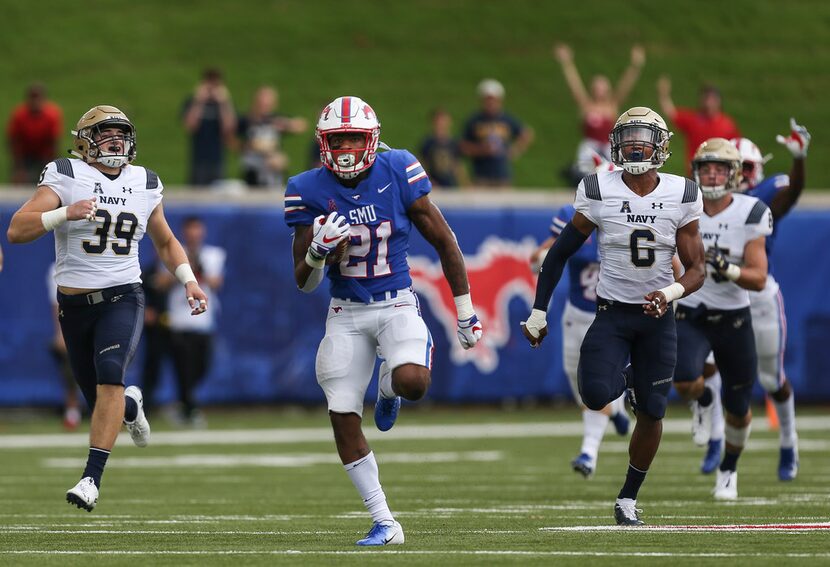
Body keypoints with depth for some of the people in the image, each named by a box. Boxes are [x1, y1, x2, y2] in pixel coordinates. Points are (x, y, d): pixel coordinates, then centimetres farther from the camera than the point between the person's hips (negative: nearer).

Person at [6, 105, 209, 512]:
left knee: (110, 375, -26)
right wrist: (65, 213, -30)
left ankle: (92, 478, -26)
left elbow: (165, 242, 24)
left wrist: (188, 280, 8)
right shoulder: (65, 177, -6)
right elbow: (16, 231, -17)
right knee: (101, 400, 9)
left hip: (122, 298, 0)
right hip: (75, 305, 0)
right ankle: (131, 406, 49)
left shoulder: (144, 185, 7)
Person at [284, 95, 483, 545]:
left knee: (412, 382, -30)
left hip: (397, 304, -2)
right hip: (346, 312, 2)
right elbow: (304, 282, -3)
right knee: (343, 420, -4)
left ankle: (388, 386, 10)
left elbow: (443, 241, 1)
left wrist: (465, 311, 3)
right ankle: (384, 524, 9)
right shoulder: (309, 191, -6)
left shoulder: (398, 173, -10)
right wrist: (318, 250, -27)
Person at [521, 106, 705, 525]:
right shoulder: (599, 192, -9)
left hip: (657, 317, 2)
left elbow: (696, 271, -2)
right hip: (611, 312, -1)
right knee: (596, 396, -22)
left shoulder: (681, 197, -5)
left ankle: (628, 498, 21)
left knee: (652, 413, 2)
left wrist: (670, 294, -23)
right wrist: (538, 312, 0)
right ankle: (622, 380, 18)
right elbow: (559, 255, 1)